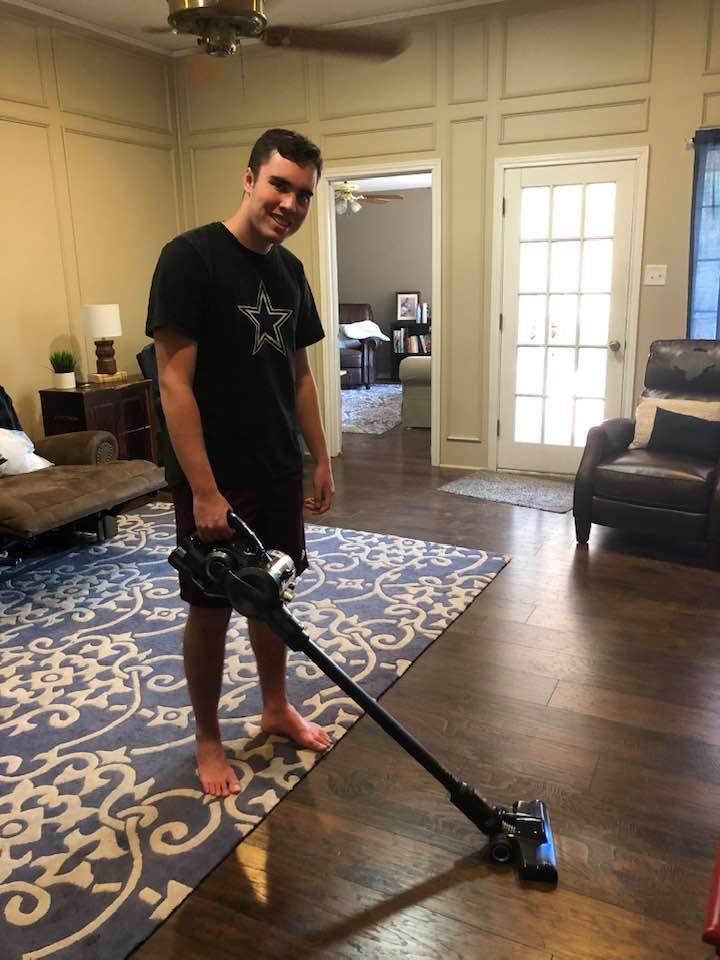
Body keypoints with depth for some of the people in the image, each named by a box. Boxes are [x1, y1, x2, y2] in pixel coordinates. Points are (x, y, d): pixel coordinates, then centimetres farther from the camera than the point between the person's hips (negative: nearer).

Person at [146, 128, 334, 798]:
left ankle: (276, 708, 39)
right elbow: (174, 381, -20)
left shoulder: (289, 270, 7)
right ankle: (207, 739, 28)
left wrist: (320, 459, 12)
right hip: (215, 481, -7)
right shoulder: (190, 258, -16)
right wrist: (204, 490, -23)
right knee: (211, 610, 8)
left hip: (280, 473, 7)